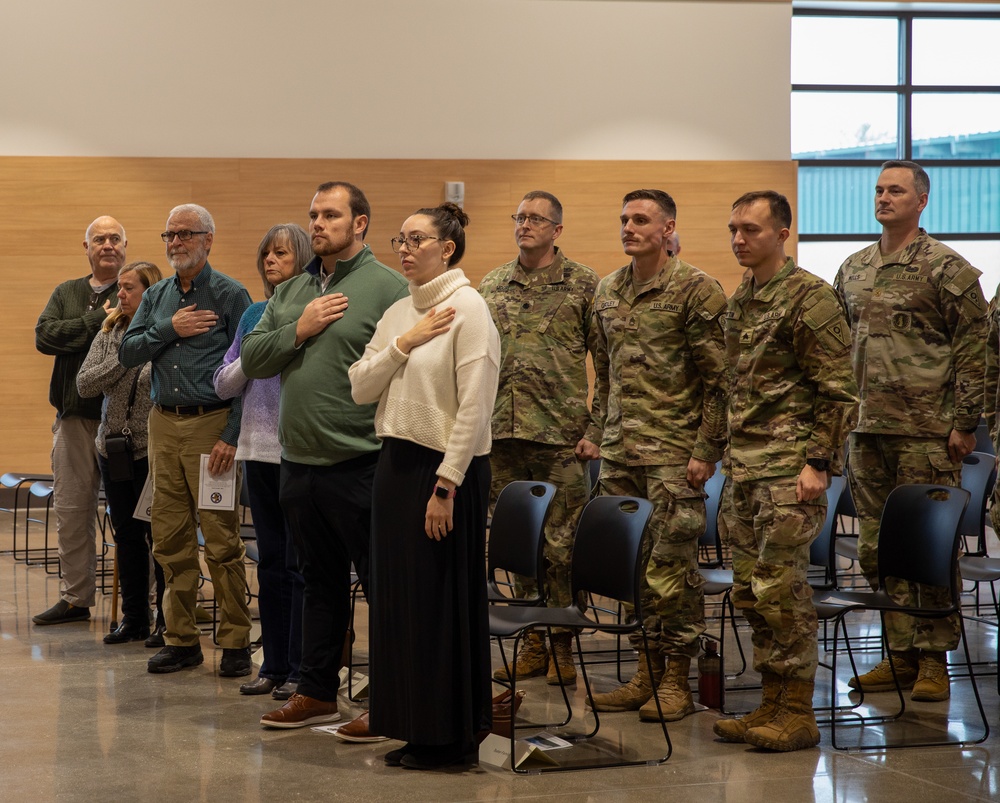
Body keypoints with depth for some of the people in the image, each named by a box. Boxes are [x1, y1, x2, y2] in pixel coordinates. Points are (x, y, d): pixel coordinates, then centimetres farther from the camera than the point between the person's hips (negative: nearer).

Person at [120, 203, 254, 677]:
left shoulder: (230, 295, -3)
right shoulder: (156, 297, 15)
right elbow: (127, 354, 7)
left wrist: (231, 436, -14)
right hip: (163, 424, 6)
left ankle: (235, 643, 1)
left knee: (221, 540, -6)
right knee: (169, 540, 7)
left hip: (211, 425, -6)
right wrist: (169, 329, -8)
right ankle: (180, 639, 15)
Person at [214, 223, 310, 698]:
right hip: (260, 448, 6)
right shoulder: (254, 315, 13)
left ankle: (300, 668, 4)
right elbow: (223, 385, 13)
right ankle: (274, 664, 18)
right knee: (270, 560, 11)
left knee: (300, 562, -2)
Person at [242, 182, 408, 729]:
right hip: (300, 463, 7)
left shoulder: (388, 288, -7)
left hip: (359, 464, -7)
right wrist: (298, 330, -5)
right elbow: (251, 360, 9)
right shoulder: (290, 293, 15)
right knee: (320, 581, 16)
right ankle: (316, 693, 24)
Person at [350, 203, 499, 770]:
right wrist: (403, 343, -8)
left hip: (447, 468, -7)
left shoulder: (467, 308, -10)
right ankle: (417, 730, 18)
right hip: (397, 462, 7)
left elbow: (475, 406, -16)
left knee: (444, 598, -1)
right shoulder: (399, 313, 13)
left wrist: (445, 486, -18)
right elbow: (360, 389, 7)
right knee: (400, 595, 9)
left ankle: (452, 738, 9)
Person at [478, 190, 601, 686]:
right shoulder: (491, 287, 12)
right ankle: (532, 641, 18)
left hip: (562, 439, -4)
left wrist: (597, 431, -9)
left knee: (561, 545, -1)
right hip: (503, 438, 4)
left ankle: (562, 645, 9)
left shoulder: (584, 286, -1)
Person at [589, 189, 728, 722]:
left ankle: (677, 681, 6)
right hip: (619, 454, 6)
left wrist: (707, 451, -13)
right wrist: (605, 435, 16)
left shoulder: (695, 290, -7)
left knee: (672, 566, -3)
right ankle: (645, 673, 18)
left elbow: (719, 378, -9)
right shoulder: (607, 292, 12)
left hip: (673, 454, -6)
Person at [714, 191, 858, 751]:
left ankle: (799, 714, 1)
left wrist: (819, 463, -17)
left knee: (781, 588, -8)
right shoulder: (740, 303, 15)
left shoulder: (811, 297, -10)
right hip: (744, 468, 8)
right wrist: (730, 459, 18)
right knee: (751, 590, 10)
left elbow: (840, 390, -12)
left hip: (789, 468, -8)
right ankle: (772, 705, 18)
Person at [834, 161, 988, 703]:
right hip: (867, 429, 6)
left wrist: (964, 423, -10)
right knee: (877, 547, 8)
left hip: (926, 432, -6)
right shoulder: (853, 270, 14)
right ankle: (900, 653, 17)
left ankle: (934, 660, 4)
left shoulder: (946, 268, -4)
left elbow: (973, 349, -6)